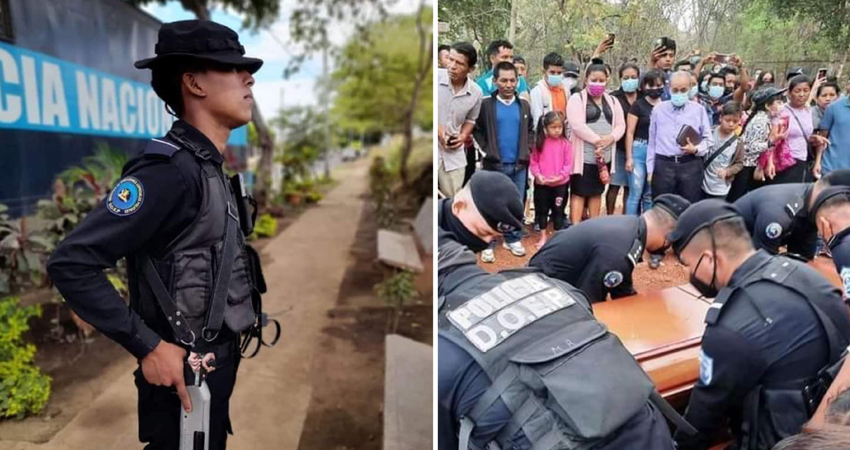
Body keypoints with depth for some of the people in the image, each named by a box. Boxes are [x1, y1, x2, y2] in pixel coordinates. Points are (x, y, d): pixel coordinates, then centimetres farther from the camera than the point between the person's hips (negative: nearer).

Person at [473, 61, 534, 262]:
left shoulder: (524, 105, 8)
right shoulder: (486, 104, -3)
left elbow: (530, 131, 17)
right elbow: (477, 130, 1)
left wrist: (527, 150, 4)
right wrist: (487, 149, -7)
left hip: (519, 164, 3)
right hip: (494, 164, -3)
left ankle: (513, 239, 23)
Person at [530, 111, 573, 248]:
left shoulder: (565, 143, -5)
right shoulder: (539, 143, -2)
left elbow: (568, 164, -5)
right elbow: (534, 162, 0)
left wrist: (560, 176, -16)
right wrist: (538, 175, -14)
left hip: (561, 184, -1)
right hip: (542, 184, 1)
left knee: (558, 210, 9)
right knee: (542, 210, 11)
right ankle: (543, 237, 25)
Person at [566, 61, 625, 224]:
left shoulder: (612, 101, 15)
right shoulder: (577, 99, -3)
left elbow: (620, 125, 10)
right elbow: (577, 125, -16)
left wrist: (610, 138, -11)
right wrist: (597, 140, -16)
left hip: (605, 155, 6)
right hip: (584, 155, -6)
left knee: (597, 192, 13)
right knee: (579, 192, -4)